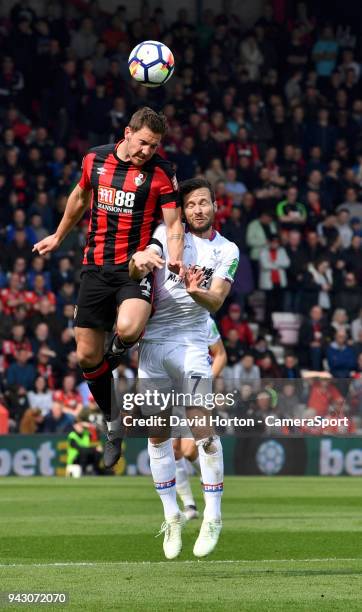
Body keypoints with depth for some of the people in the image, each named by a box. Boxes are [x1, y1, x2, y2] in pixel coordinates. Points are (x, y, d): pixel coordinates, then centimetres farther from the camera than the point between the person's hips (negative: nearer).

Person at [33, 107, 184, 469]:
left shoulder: (161, 172, -6)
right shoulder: (95, 159, 4)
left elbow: (174, 223, -4)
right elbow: (80, 198, 22)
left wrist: (175, 258, -23)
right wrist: (58, 237, 34)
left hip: (136, 265, -3)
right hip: (96, 266, 3)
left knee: (128, 328, -33)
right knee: (87, 355, 2)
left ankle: (121, 347, 6)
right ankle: (114, 424, 21)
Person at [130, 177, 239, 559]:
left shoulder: (226, 251, 5)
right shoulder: (168, 233, 6)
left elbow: (216, 301, -7)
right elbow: (136, 270, -8)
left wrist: (197, 291, -29)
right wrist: (140, 262, -32)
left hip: (191, 344, -2)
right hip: (153, 340, 2)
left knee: (203, 428, -13)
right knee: (157, 433, 4)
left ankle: (213, 518, -5)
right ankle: (172, 517, 15)